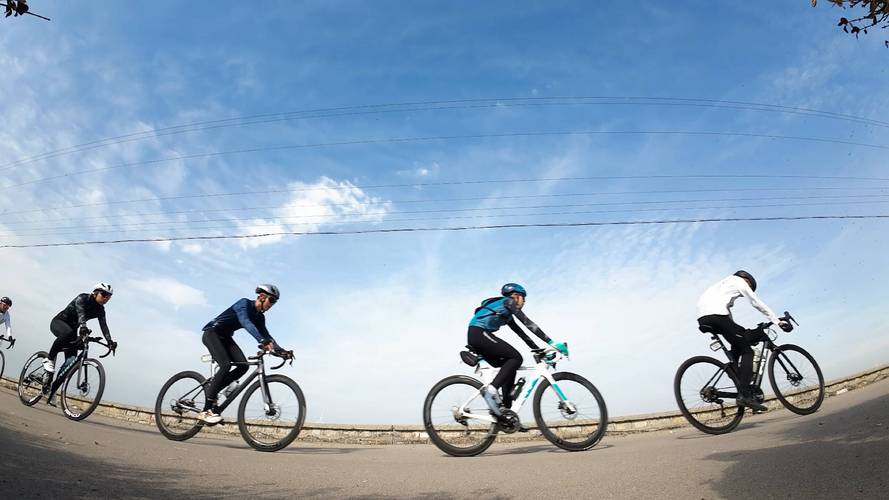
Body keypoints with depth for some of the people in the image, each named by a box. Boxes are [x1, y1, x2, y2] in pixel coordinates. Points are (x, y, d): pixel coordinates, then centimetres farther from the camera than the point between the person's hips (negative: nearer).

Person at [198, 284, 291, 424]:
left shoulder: (259, 317, 2)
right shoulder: (244, 303, -22)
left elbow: (266, 335, 0)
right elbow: (245, 322, -41)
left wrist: (281, 350, -15)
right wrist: (262, 341, -55)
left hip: (225, 337, 8)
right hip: (211, 332, -8)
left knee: (243, 365, -13)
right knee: (226, 365, -26)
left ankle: (212, 388, 4)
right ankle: (206, 410, -19)